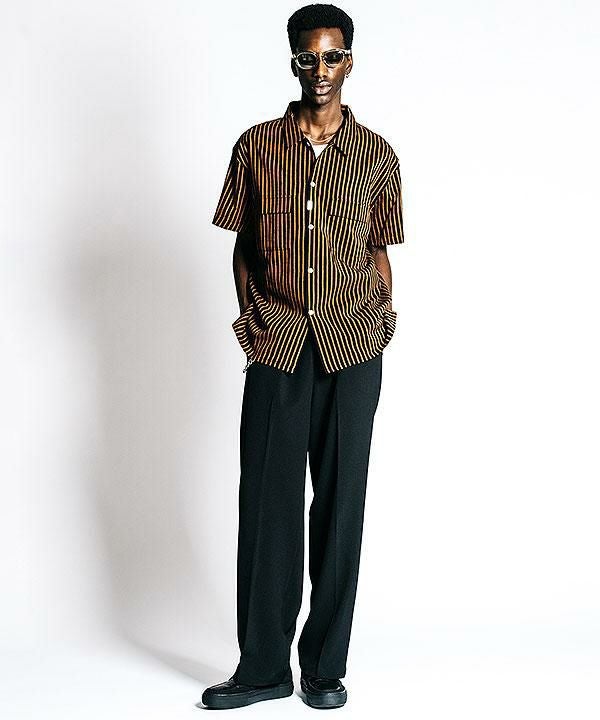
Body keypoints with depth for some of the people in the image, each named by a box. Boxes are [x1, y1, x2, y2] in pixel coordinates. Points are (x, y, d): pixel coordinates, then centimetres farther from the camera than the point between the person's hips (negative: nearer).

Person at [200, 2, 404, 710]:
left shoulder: (376, 154, 7)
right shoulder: (257, 146, 6)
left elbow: (378, 250, 13)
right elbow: (243, 245, 11)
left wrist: (382, 320, 1)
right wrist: (251, 320, 1)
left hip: (352, 348, 0)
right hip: (276, 349, 0)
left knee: (340, 505, 4)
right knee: (268, 504, 0)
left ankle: (326, 665, 16)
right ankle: (263, 667, 12)